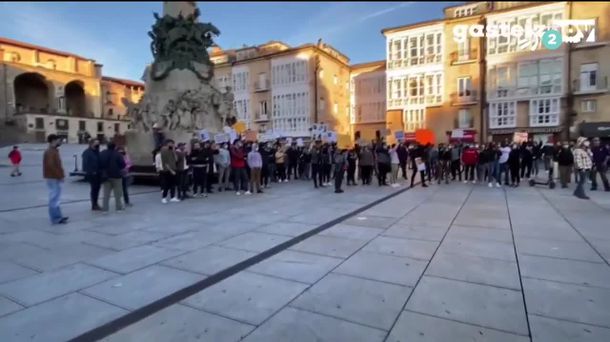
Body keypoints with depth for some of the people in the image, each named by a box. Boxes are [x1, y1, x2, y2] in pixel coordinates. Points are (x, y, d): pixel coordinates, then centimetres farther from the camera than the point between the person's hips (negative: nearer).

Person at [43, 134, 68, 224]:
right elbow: (50, 165, -24)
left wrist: (61, 175, 14)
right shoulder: (50, 152, -16)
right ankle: (56, 218, -2)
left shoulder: (54, 151, 15)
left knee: (55, 197, 15)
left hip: (55, 177, 11)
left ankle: (58, 216, 23)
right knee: (54, 198, -6)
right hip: (53, 178, -11)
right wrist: (59, 175, -21)